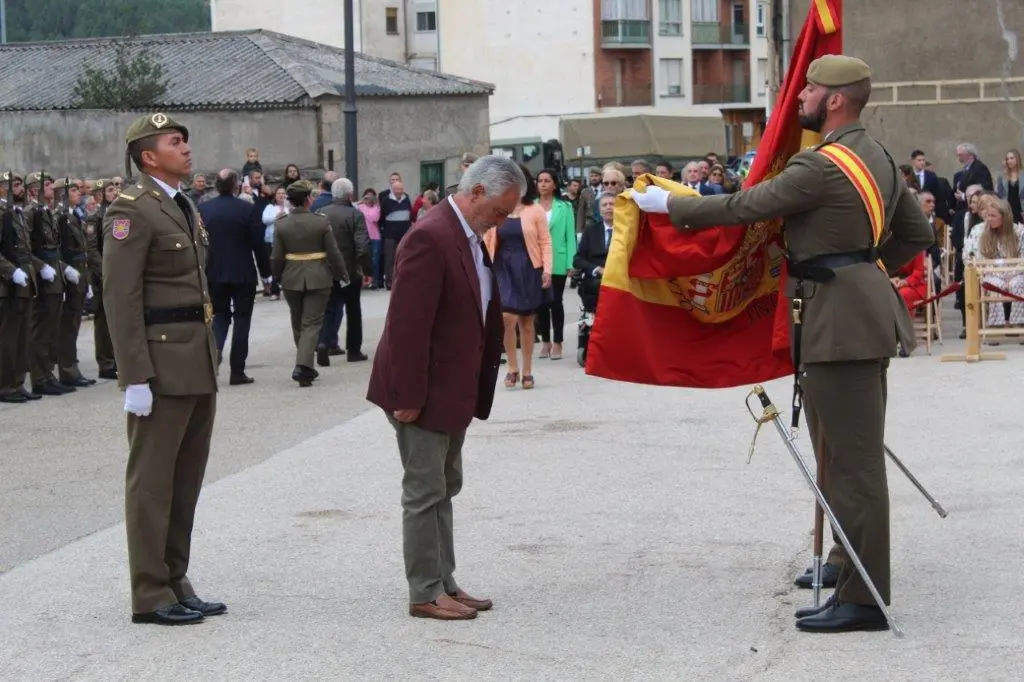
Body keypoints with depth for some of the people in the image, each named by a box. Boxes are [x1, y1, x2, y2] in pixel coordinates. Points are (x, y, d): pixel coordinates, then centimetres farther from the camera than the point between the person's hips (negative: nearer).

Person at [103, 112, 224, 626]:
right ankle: (151, 595, 5)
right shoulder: (132, 209, -12)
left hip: (198, 361, 9)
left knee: (187, 480, 14)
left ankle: (176, 583, 23)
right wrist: (135, 377, -21)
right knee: (152, 481, -1)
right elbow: (121, 299, -17)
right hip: (161, 361, -9)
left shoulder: (185, 207, 16)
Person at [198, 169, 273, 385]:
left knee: (220, 314, 18)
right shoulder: (249, 210, -10)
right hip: (243, 274, -2)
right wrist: (265, 274, 3)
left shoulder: (202, 209, -4)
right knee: (241, 319, 6)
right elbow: (259, 245, -8)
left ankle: (216, 346, -11)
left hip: (214, 273, 2)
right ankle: (237, 372, 6)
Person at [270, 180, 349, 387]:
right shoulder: (321, 222, -11)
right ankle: (303, 366, -16)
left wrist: (277, 277, 14)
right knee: (312, 323, 0)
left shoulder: (281, 224, -5)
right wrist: (342, 275, 6)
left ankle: (305, 365, 27)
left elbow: (276, 257, -2)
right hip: (317, 280, -3)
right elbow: (333, 253, -7)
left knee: (298, 323, 18)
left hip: (291, 280, 3)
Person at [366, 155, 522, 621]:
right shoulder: (430, 238, -21)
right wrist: (409, 397, -23)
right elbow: (409, 324, -24)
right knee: (425, 491, -2)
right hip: (425, 391, -10)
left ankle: (443, 583, 24)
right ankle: (425, 594, 6)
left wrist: (474, 391, 16)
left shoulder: (468, 236, 10)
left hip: (454, 390, 10)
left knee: (443, 487, 16)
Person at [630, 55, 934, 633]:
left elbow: (744, 207, -14)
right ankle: (857, 586, 20)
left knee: (853, 462, -6)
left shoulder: (822, 165, -17)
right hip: (865, 310, 10)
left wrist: (669, 204, -3)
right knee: (852, 458, 14)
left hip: (840, 320, -10)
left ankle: (864, 601, -2)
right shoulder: (877, 157, 13)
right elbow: (918, 234, 19)